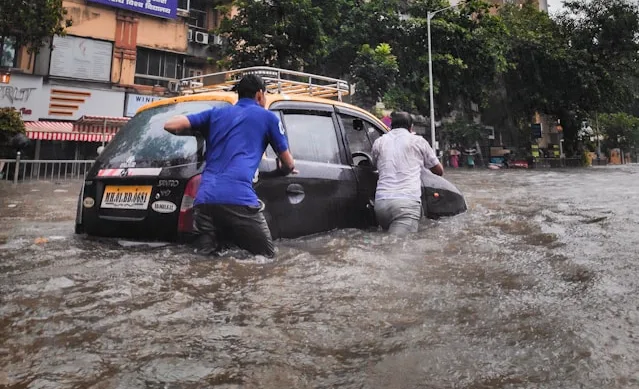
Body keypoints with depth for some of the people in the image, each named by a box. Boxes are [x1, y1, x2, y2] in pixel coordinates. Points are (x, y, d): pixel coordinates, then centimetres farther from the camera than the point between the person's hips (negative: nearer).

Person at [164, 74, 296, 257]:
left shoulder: (216, 113, 24)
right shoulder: (267, 117, 15)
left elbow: (170, 125, 17)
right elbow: (289, 164, 22)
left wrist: (200, 133, 36)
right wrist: (283, 169, 47)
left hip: (204, 199, 5)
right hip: (239, 199, -4)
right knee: (266, 254, 6)